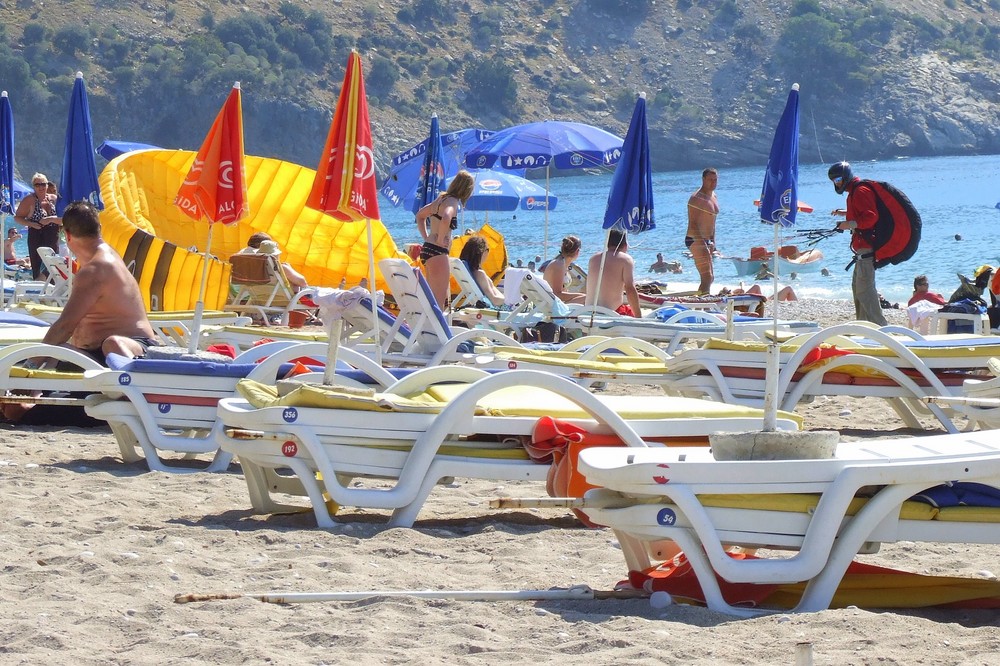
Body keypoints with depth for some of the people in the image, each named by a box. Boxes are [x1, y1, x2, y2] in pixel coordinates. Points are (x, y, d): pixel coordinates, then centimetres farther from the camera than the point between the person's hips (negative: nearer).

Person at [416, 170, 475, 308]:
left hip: (427, 249, 9)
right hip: (437, 252, -9)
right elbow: (446, 219, -35)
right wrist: (440, 239, -20)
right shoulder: (452, 202, -12)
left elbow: (420, 215, 29)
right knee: (439, 302, -9)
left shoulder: (442, 198, 15)